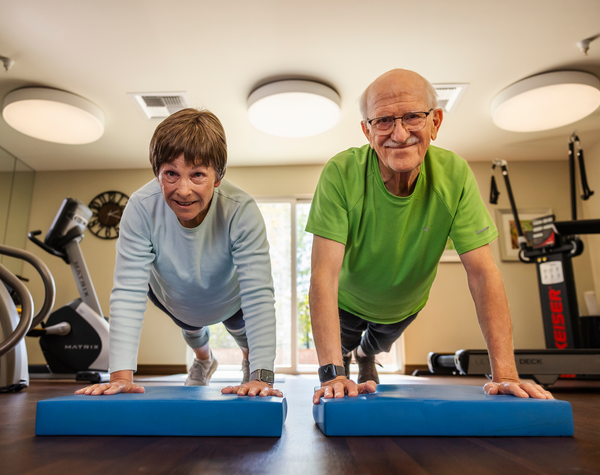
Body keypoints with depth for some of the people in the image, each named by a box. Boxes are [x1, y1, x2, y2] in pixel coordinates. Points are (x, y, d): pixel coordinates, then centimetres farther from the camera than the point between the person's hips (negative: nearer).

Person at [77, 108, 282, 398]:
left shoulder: (241, 211, -42)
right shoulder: (141, 208, -38)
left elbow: (257, 294, -43)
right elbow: (128, 292, -36)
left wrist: (262, 376, -49)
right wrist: (121, 375, -42)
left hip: (229, 299, -1)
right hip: (173, 297, 2)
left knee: (241, 331, 28)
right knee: (191, 330, 32)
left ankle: (249, 363, 66)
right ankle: (203, 361, 70)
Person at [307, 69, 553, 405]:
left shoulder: (455, 175, -29)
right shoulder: (341, 174, -37)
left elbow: (483, 273, -29)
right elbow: (325, 273, -40)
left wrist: (505, 373, -35)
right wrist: (332, 374, -47)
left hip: (405, 305, 3)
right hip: (347, 303, -3)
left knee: (377, 346, 33)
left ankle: (366, 357, 71)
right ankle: (344, 368, 60)